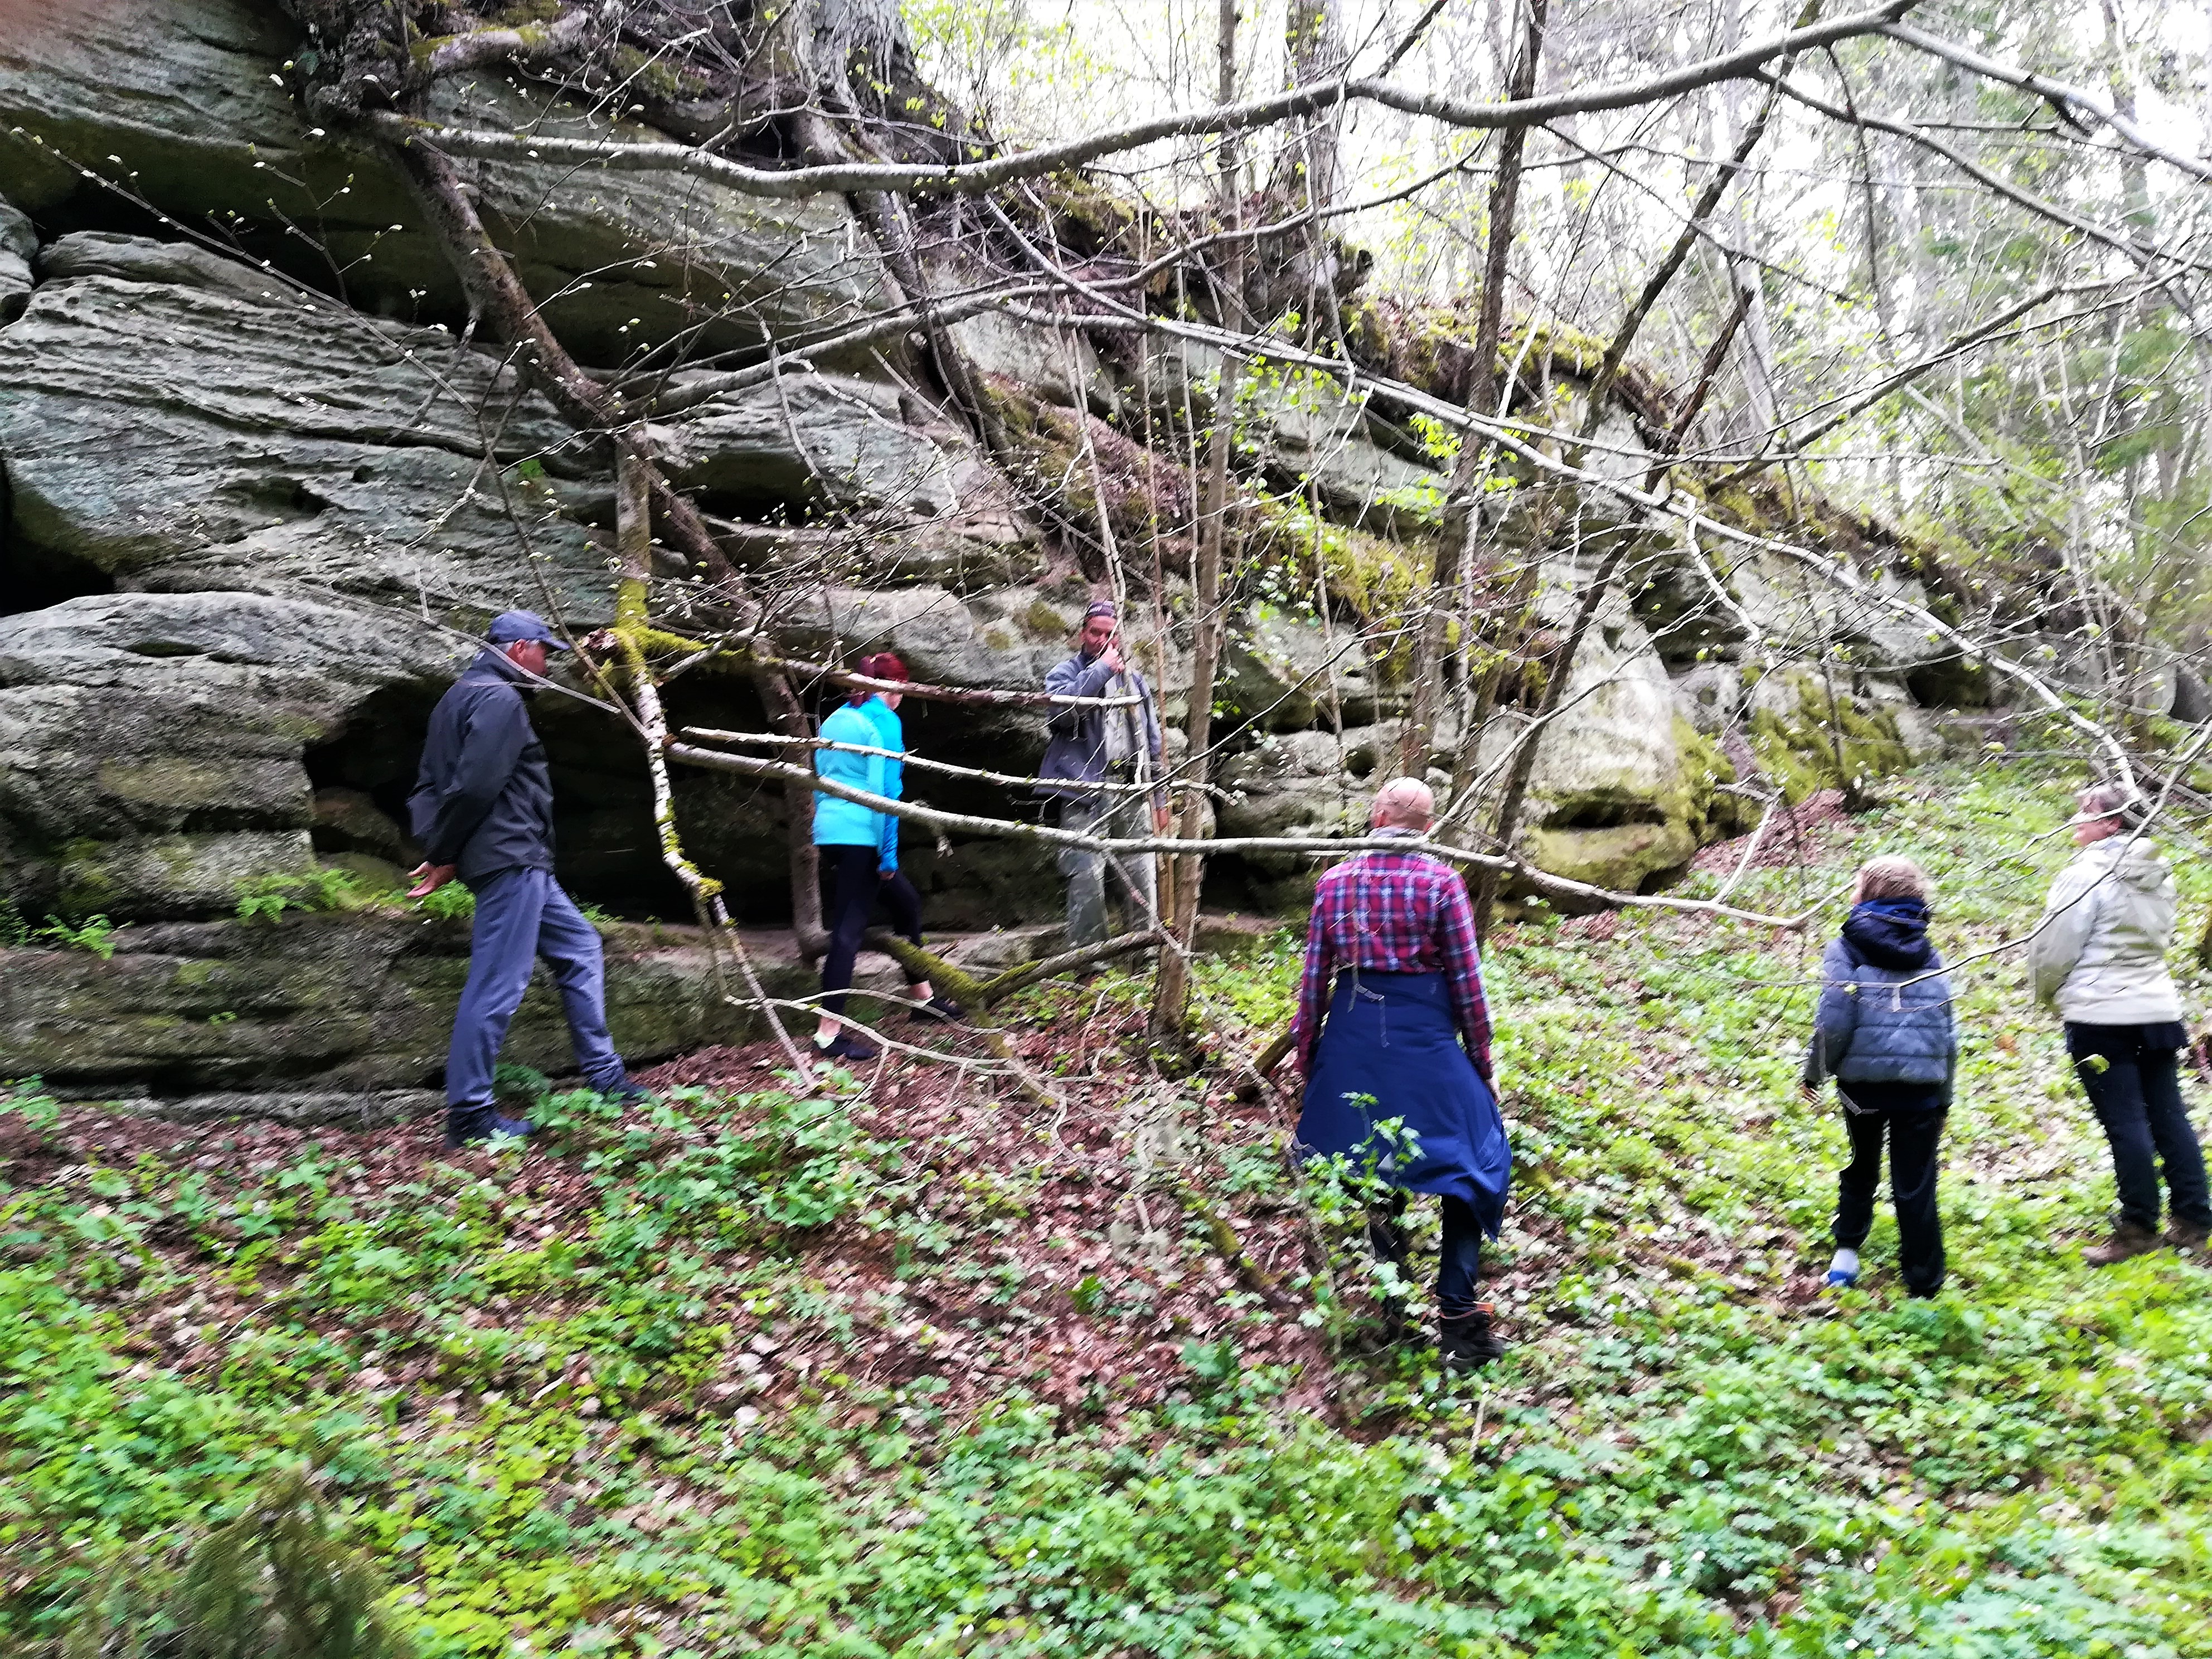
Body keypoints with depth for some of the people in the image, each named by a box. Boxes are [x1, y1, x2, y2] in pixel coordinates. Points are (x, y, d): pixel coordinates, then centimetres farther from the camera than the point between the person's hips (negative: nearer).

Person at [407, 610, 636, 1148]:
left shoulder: (462, 696, 20)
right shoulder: (500, 701, -13)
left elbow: (429, 784, 18)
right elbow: (474, 786, -21)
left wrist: (435, 849, 9)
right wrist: (444, 856, -11)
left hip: (521, 864, 11)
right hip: (509, 861, -11)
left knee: (579, 947, 17)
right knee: (496, 985, -7)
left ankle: (602, 1072, 21)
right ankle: (468, 1113, -1)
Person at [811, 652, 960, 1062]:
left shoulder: (835, 720, 18)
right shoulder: (884, 721, -6)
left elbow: (820, 782, 21)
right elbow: (886, 789, -12)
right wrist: (889, 852, -11)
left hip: (830, 832, 9)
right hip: (862, 835, -9)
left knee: (907, 903, 21)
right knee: (849, 930, -8)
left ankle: (923, 998, 31)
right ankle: (828, 1034, -9)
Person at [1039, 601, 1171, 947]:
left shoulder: (1134, 680, 21)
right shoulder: (1065, 673, 8)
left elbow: (1152, 743, 24)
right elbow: (1061, 706, -18)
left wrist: (1160, 799, 20)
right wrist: (1102, 669, -14)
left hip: (1133, 795, 4)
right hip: (1085, 793, -4)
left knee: (1143, 882, 3)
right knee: (1087, 881, -11)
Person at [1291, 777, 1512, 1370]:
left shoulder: (1335, 881, 3)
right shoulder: (1441, 881, -5)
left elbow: (1314, 978, 4)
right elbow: (1466, 981, -4)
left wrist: (1306, 1054, 15)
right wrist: (1482, 1062, 7)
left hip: (1354, 1033, 3)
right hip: (1425, 1034, -3)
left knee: (1360, 1162, 18)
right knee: (1469, 1165, 8)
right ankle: (1457, 1318, 3)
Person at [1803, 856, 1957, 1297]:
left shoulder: (1846, 949, -3)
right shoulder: (1930, 956, 11)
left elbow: (1835, 1021, -12)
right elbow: (1948, 1032, 11)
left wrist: (1815, 1072, 2)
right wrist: (1944, 1097, 19)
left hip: (1863, 1082, -2)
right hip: (1921, 1085, 2)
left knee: (1860, 1171, 21)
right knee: (1915, 1187, 4)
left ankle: (1847, 1253, 22)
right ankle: (1924, 1285, 7)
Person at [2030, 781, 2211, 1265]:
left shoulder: (2087, 875, -14)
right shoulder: (2158, 876, 10)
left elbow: (2054, 949, -11)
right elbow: (2161, 939, 18)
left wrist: (2048, 993, 7)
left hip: (2101, 1013, -7)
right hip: (2157, 1007, 8)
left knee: (2124, 1121, -3)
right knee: (2168, 1115, 12)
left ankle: (2138, 1229, 3)